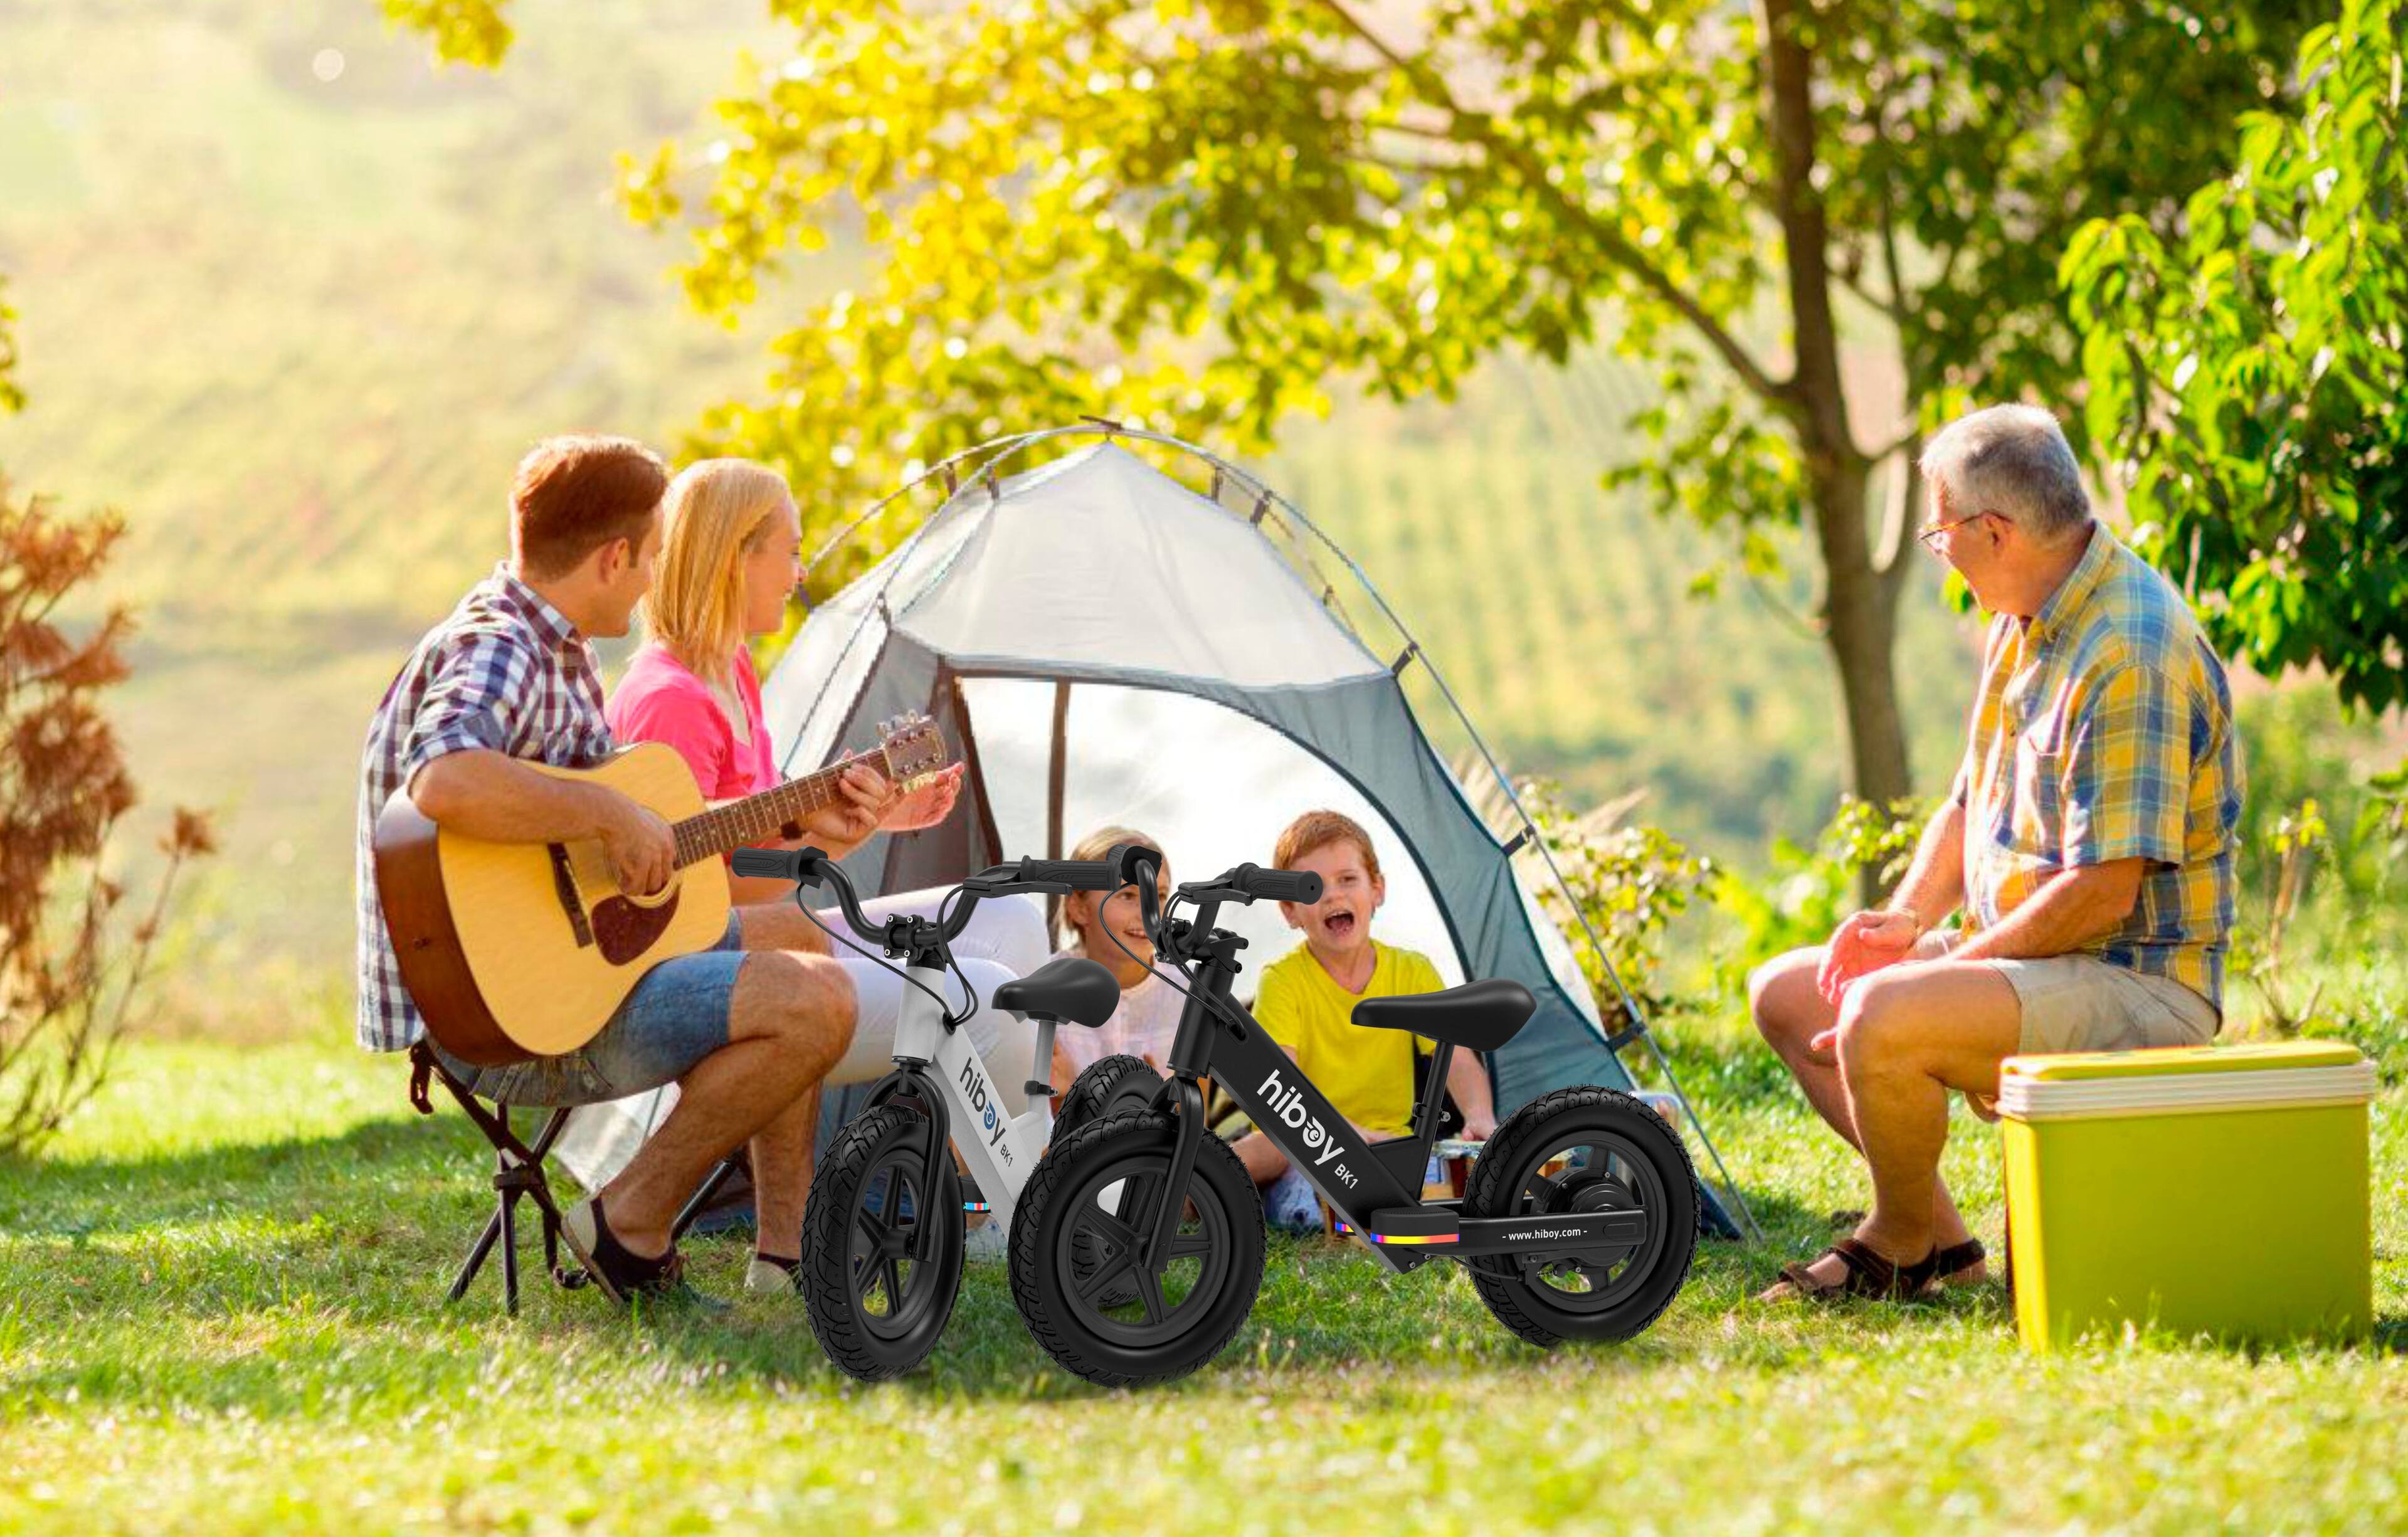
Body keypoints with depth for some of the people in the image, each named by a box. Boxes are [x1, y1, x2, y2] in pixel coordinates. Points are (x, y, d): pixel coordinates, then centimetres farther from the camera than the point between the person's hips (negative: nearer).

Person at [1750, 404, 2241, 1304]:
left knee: (1880, 1021, -32)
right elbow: (1972, 804, 21)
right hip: (2028, 961, 11)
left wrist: (1954, 963, -19)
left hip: (2135, 988, -11)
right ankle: (1940, 1232, 10)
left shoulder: (2131, 653, -23)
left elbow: (2105, 890, -26)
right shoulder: (2024, 626, 10)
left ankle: (1901, 1246, -5)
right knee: (1786, 993, 11)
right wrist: (1909, 917, 2)